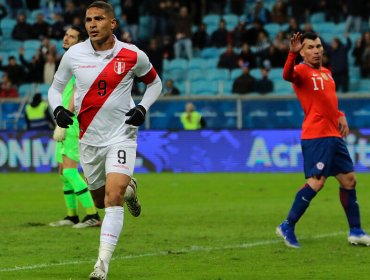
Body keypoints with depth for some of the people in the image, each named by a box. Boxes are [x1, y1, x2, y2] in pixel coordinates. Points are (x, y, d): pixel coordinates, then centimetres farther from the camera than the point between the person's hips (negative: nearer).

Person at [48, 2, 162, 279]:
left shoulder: (132, 55, -7)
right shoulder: (73, 55, -4)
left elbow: (155, 82, 12)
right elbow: (55, 87, 10)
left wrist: (143, 108, -6)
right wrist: (58, 109, -11)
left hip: (121, 136, -3)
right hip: (89, 139, 3)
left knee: (113, 197, -20)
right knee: (100, 201, 16)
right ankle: (128, 187, 52)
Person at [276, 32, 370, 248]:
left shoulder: (326, 73, 18)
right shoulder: (302, 71, -7)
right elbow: (288, 75, -32)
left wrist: (340, 116, 14)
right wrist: (293, 53, -48)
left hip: (334, 135, 8)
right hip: (316, 135, -8)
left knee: (349, 179, 9)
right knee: (317, 182, -16)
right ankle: (287, 227, -5)